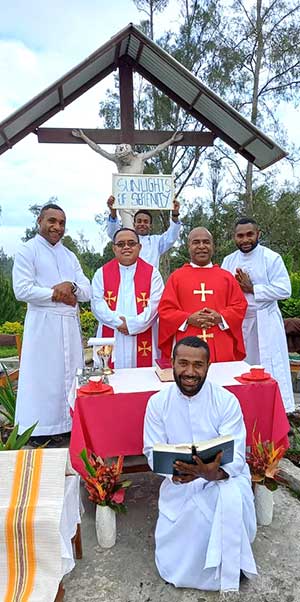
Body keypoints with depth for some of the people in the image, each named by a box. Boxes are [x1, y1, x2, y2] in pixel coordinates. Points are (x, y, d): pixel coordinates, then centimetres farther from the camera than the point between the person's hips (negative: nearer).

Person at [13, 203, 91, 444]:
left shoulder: (70, 256, 17)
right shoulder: (28, 251, 0)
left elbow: (87, 292, 9)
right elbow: (22, 290, -13)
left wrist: (71, 286, -13)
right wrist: (58, 294, -8)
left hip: (71, 324, 6)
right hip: (43, 324, -6)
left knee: (70, 375, 9)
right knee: (43, 376, -1)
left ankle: (69, 423, 20)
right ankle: (41, 430, 10)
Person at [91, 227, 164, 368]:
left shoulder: (152, 273, 5)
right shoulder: (102, 273, 8)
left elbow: (154, 304, -5)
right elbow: (97, 304, -1)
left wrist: (133, 325, -14)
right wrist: (118, 322, -13)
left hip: (143, 339, 0)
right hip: (111, 339, 1)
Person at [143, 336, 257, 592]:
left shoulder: (226, 401, -15)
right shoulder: (158, 402, -9)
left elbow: (236, 458, -18)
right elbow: (152, 452, -7)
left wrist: (213, 472, -41)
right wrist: (172, 470, -30)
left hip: (223, 476, -1)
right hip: (179, 482, 1)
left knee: (232, 498, -35)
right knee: (172, 562, -14)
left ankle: (226, 570, -8)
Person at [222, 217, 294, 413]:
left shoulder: (271, 258, -6)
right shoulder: (228, 261, 8)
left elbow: (284, 289, -14)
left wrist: (252, 289, -16)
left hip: (264, 322, -4)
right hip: (237, 322, 4)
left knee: (270, 368, 0)